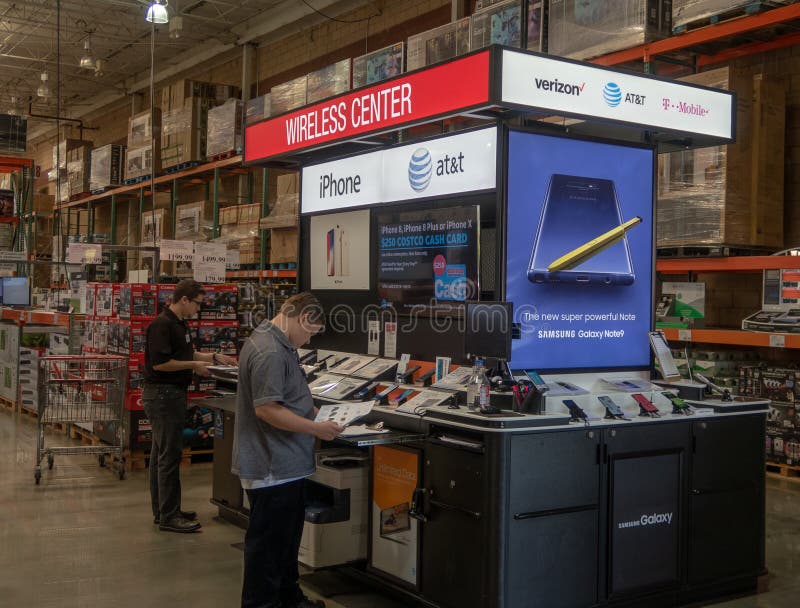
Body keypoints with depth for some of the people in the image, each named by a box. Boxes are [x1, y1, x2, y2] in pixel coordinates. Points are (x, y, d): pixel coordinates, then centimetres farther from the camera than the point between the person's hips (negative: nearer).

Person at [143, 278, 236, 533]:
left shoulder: (179, 324, 14)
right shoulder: (162, 324, -17)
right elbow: (159, 362, -23)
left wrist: (213, 357, 19)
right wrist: (194, 365, -16)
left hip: (171, 393, 11)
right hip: (162, 394, -11)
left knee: (161, 453, 14)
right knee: (169, 455, -7)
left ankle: (162, 511, 21)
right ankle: (168, 517, -3)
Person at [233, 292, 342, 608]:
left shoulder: (276, 344, 12)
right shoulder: (270, 352, -23)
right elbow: (266, 408, -27)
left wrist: (314, 412, 13)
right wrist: (315, 428, -20)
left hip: (282, 464, 11)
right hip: (273, 467, -11)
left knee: (287, 536, 22)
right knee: (269, 541, 1)